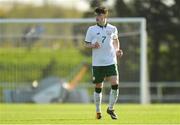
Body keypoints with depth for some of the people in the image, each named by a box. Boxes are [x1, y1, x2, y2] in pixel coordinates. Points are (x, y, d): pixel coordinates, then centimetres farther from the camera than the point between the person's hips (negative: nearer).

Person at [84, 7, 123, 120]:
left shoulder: (112, 29, 5)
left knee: (115, 84, -12)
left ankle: (111, 109, 5)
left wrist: (117, 50, 7)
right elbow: (86, 44, 5)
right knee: (98, 87, 5)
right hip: (97, 63, -1)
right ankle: (98, 111, 21)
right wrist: (93, 45, -16)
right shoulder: (92, 29, -1)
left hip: (111, 62, 1)